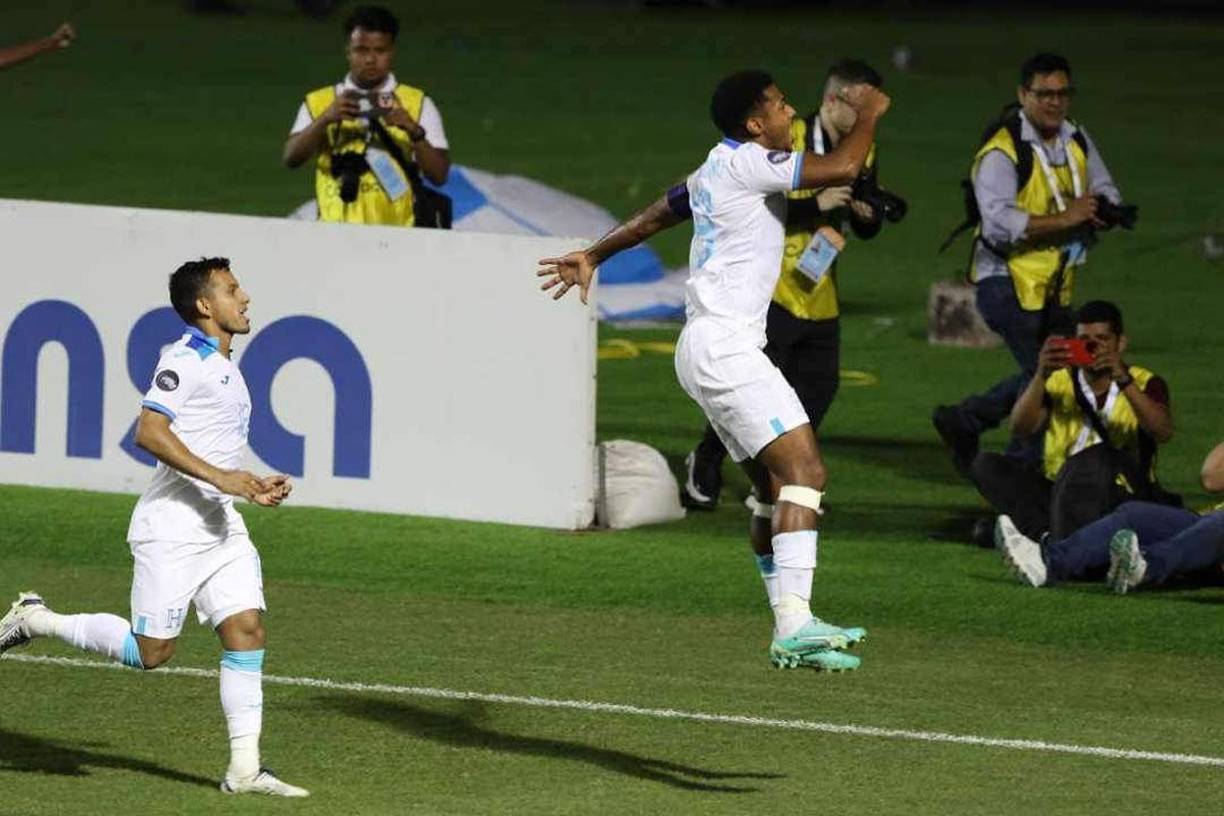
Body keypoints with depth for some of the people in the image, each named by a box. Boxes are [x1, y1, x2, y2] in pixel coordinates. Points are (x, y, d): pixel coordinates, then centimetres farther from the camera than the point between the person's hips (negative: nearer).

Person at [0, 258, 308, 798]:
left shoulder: (225, 369, 19)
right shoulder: (184, 360, -11)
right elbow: (148, 431, -23)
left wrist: (254, 488, 18)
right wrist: (218, 477, -26)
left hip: (221, 527, 9)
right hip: (172, 526, -9)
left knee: (247, 631, -4)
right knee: (151, 651, -5)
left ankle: (244, 769, -4)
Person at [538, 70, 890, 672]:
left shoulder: (719, 169, 17)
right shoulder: (748, 163, -12)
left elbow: (655, 214, 30)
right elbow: (842, 168, -20)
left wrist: (593, 256, 44)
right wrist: (868, 114, -2)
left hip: (709, 346, 10)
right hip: (724, 345, -10)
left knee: (776, 486, 10)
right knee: (804, 469, -18)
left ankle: (790, 624, 12)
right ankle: (794, 626, -27)